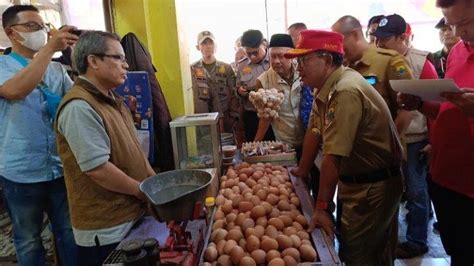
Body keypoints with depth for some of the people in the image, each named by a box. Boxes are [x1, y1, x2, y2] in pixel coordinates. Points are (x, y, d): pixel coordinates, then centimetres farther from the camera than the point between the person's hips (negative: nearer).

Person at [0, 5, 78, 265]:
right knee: (28, 239, 15)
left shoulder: (56, 69, 8)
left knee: (69, 233, 16)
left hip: (61, 167, 3)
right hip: (21, 172, -3)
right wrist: (49, 48, -27)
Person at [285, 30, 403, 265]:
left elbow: (333, 157, -29)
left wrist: (321, 208, -23)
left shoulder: (345, 92, -28)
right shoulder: (327, 86, 2)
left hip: (374, 187, -9)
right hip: (353, 182, 9)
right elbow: (314, 131, 8)